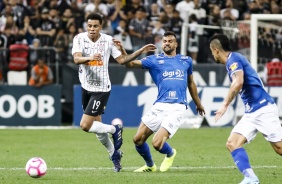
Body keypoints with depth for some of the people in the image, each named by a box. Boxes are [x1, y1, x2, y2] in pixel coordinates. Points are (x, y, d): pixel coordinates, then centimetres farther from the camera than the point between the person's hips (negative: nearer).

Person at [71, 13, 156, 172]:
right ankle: (115, 154, 35)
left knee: (85, 125, -16)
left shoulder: (108, 40, -7)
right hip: (86, 87, 4)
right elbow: (76, 59, -24)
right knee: (97, 126, 14)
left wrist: (141, 51, -5)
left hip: (101, 89, -4)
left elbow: (122, 59, 3)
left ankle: (115, 130, 8)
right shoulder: (80, 38, -7)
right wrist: (90, 58, -44)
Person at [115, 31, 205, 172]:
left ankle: (170, 153, 20)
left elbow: (191, 83, 27)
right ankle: (150, 165, 27)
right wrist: (122, 50, -21)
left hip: (177, 108, -2)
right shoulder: (155, 60, 9)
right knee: (138, 139, -1)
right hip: (160, 106, 2)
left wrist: (198, 104, 35)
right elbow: (130, 64, -2)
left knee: (157, 143, -16)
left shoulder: (186, 60, 14)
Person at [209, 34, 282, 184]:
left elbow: (238, 83, -26)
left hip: (263, 108, -9)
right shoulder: (233, 61, 18)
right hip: (251, 113, 10)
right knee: (232, 143, -6)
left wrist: (225, 105, -22)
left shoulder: (234, 59, -10)